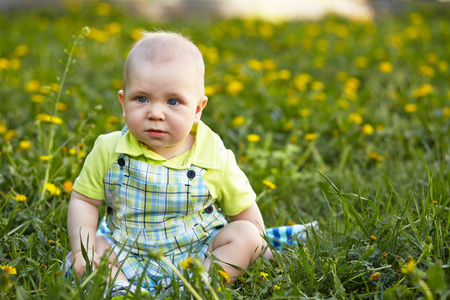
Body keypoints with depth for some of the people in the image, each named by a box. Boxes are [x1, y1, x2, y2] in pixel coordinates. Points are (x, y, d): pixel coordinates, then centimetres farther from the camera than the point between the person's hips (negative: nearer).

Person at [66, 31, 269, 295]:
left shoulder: (215, 158, -12)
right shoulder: (109, 151, -10)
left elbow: (244, 209, 3)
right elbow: (84, 200, -1)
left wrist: (256, 244, -5)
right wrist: (82, 250, -13)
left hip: (197, 255, -1)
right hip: (129, 259, 1)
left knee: (245, 234, -20)